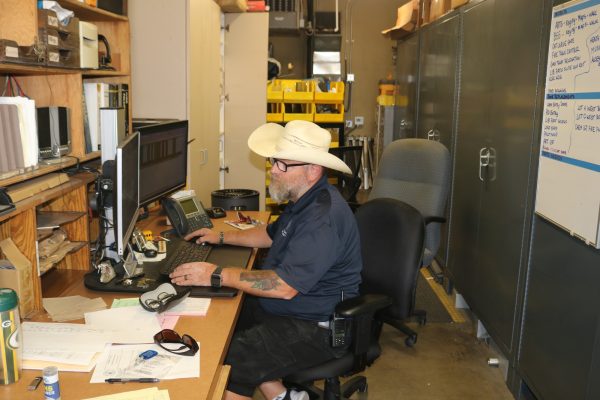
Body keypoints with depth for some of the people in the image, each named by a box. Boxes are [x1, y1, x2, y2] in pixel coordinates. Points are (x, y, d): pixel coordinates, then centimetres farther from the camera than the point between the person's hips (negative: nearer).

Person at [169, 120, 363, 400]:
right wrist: (222, 237, 20)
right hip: (285, 309, 11)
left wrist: (217, 276, -26)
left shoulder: (323, 218, -27)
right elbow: (272, 234, 26)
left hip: (316, 330, -11)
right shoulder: (304, 201, 8)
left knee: (224, 365, -19)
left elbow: (285, 286, -31)